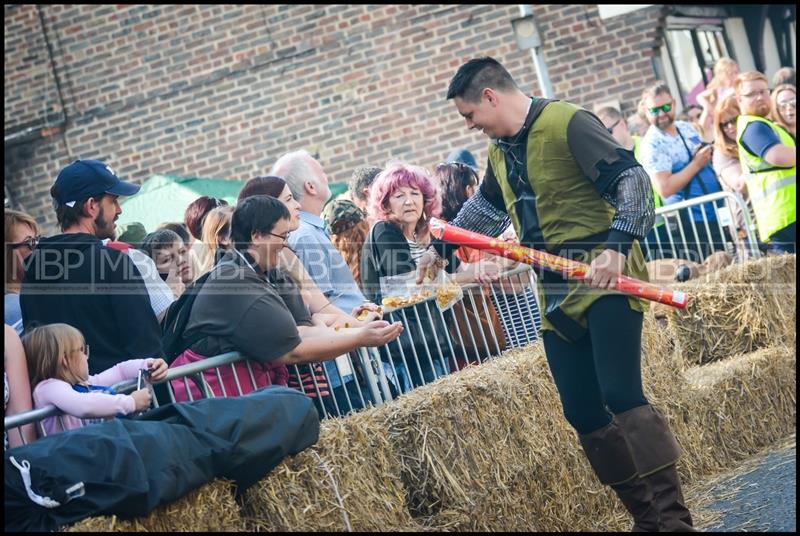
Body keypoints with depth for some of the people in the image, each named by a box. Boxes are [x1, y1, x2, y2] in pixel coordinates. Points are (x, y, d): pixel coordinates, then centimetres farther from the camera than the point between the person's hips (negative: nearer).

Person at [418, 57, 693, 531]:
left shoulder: (568, 123, -13)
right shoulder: (501, 149, 14)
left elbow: (632, 179, -19)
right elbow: (487, 206, 34)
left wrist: (616, 246, -31)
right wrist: (442, 246, 39)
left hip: (605, 278, -8)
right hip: (557, 292, 8)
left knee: (620, 394, -20)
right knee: (583, 412, 4)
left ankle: (674, 517, -14)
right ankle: (646, 516, 13)